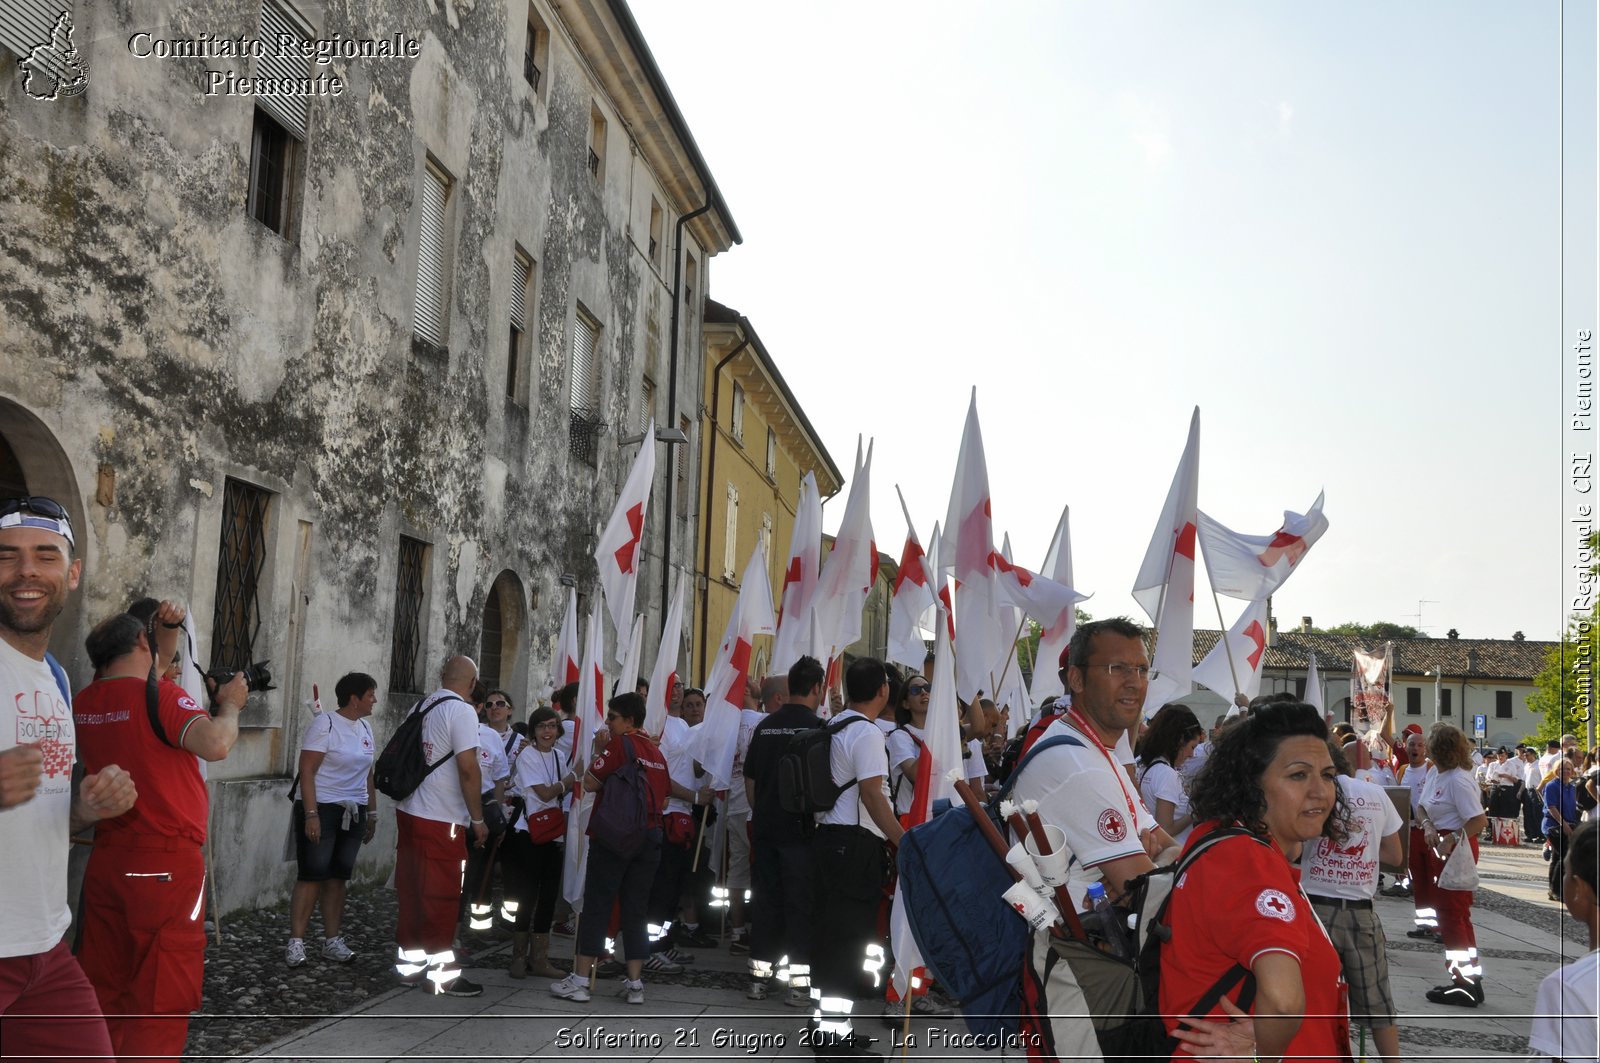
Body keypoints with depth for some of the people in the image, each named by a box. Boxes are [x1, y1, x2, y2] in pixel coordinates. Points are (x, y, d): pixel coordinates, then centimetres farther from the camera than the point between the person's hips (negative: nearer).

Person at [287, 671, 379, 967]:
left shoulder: (365, 727, 11)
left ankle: (332, 941, 13)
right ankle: (296, 942, 0)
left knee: (338, 877, 8)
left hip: (354, 814, 6)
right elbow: (306, 771, -14)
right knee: (312, 876, -6)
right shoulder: (324, 724, -10)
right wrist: (311, 814, -20)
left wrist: (372, 812, 16)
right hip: (322, 810, -6)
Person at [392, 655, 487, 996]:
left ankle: (409, 964, 23)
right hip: (442, 821, -8)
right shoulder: (461, 711, -13)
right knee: (441, 898, 1)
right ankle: (441, 973, 8)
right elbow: (468, 768, -18)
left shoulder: (419, 708, 10)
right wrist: (478, 820, -10)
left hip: (408, 812, 8)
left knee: (410, 892, 14)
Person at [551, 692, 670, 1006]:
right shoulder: (657, 752, 11)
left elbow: (590, 783, -9)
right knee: (635, 911, 9)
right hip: (649, 838, 6)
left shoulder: (619, 744, -9)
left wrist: (598, 753, 3)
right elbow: (663, 800, 15)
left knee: (596, 907, 0)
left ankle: (580, 981, 3)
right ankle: (635, 984, 9)